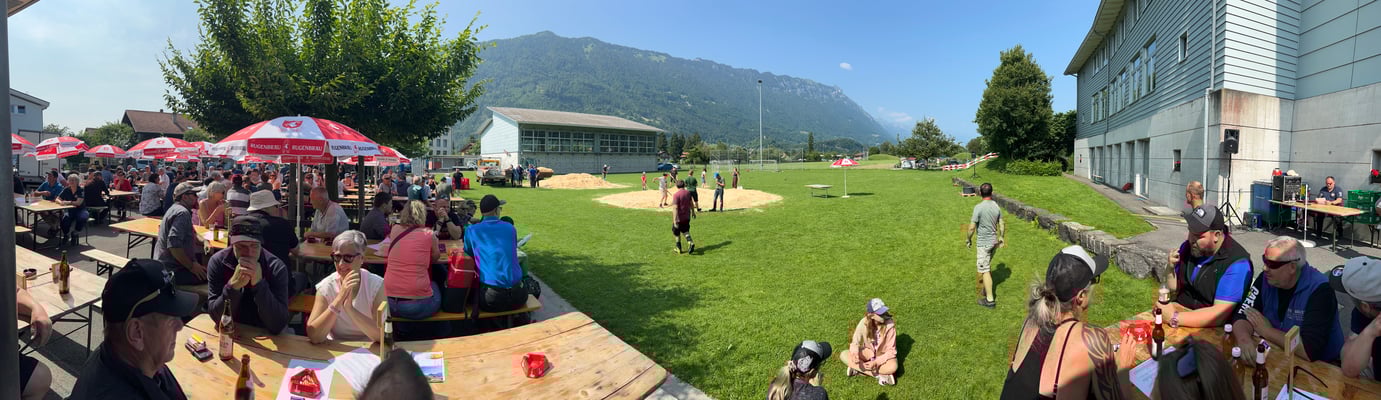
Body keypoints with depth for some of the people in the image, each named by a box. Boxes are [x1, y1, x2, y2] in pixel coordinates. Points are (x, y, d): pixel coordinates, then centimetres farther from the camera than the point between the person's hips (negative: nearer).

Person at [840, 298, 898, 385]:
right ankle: (880, 375, -22)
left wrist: (876, 362, -32)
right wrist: (855, 354, -36)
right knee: (844, 355, -21)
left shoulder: (890, 325, -26)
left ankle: (858, 369, -20)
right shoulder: (864, 322, -21)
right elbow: (855, 342, -14)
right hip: (869, 352, 3)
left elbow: (891, 351, -20)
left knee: (892, 367, -37)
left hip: (884, 355, -3)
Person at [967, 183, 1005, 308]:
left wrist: (968, 239, -1)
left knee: (984, 270, -1)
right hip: (994, 241, 7)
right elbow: (1002, 224, 8)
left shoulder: (978, 207, -20)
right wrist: (1002, 237, 23)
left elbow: (972, 227, -18)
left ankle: (990, 300, 1)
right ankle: (986, 288, 38)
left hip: (984, 243, -7)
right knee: (988, 266, 23)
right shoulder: (996, 206, -1)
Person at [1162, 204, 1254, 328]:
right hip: (1180, 311, 5)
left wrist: (1175, 318, -29)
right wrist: (1171, 268, -7)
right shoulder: (1188, 246, 1)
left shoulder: (1237, 263, -17)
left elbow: (1219, 315, -25)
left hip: (1210, 330, -5)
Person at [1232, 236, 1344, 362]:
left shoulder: (1319, 291, -20)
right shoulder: (1267, 278, -4)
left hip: (1319, 366, -5)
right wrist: (1244, 338, -27)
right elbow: (1242, 315, -7)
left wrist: (1267, 330, -16)